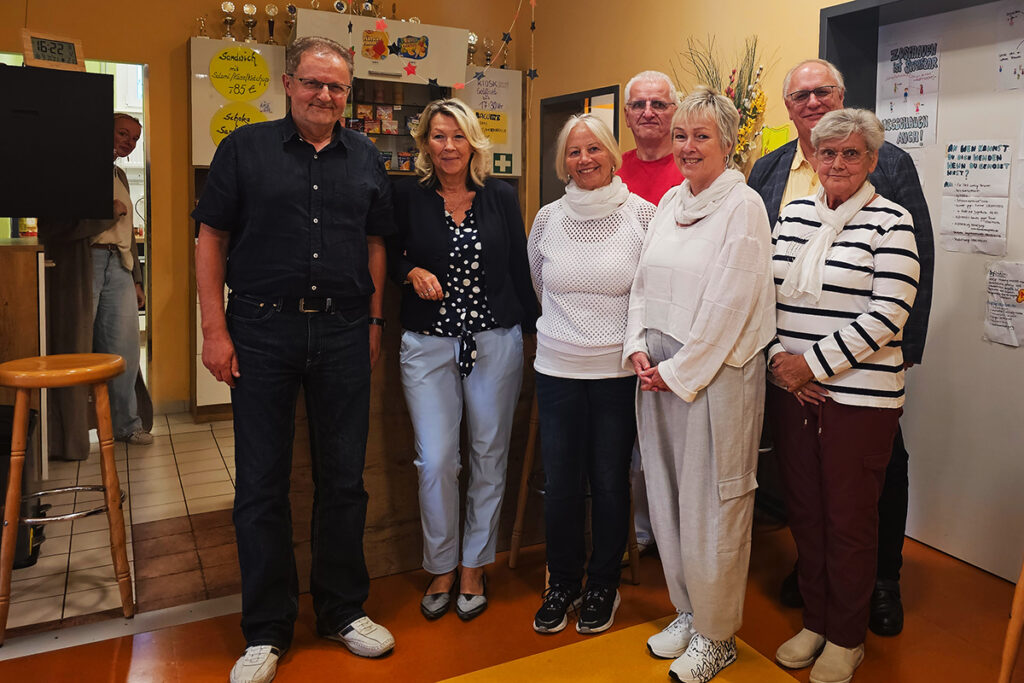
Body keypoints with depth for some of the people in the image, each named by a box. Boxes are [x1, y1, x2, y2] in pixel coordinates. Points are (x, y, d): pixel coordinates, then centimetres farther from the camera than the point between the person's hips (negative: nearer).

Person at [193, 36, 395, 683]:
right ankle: (267, 630, 21)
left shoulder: (366, 160, 10)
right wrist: (215, 329, -6)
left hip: (344, 332, 2)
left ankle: (344, 609, 27)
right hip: (263, 330, -1)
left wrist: (374, 321, 7)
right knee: (262, 482, 5)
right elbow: (211, 238, 1)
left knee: (344, 477, 9)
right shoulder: (245, 149, 3)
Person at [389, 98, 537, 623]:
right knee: (435, 461, -2)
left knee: (489, 456, 8)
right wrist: (411, 272, -9)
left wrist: (534, 327, 6)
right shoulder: (407, 196, 2)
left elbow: (520, 267, 8)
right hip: (428, 344, -1)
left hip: (495, 342, 1)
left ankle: (475, 566, 26)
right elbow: (386, 254, 12)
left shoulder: (501, 197, 5)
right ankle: (441, 569, 20)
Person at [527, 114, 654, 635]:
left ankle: (603, 586, 29)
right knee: (559, 484, 7)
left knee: (609, 481, 8)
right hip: (557, 368, 2)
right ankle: (562, 583, 29)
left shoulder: (642, 214, -3)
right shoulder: (548, 218, 4)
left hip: (618, 370, -2)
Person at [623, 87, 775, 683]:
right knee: (667, 494, 14)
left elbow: (728, 305, -15)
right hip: (658, 370, 7)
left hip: (716, 372, -7)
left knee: (712, 502, 2)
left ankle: (716, 635, 21)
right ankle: (687, 609, 33)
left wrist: (679, 371, -13)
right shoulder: (670, 200, 13)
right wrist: (638, 348, 1)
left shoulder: (744, 205, -9)